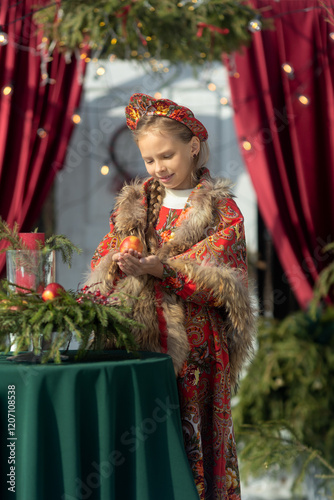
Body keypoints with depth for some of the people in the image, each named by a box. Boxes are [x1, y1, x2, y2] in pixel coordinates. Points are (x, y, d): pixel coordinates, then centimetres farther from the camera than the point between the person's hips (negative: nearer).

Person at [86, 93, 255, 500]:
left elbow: (220, 281, -10)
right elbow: (102, 268, 11)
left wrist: (157, 267, -22)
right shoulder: (134, 204, 14)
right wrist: (117, 265, -12)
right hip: (137, 340, 3)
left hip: (194, 348, -3)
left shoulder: (221, 209, 1)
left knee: (192, 443, -4)